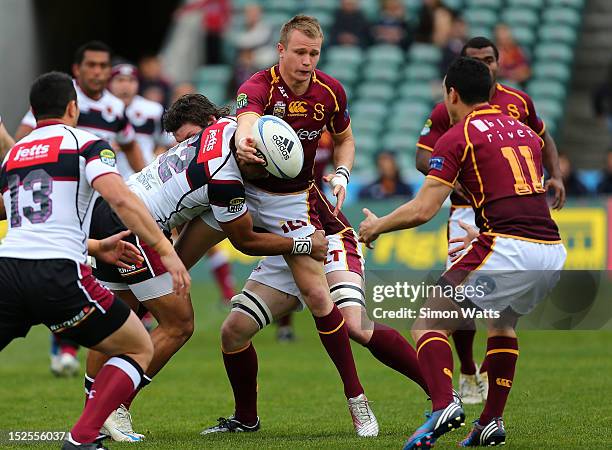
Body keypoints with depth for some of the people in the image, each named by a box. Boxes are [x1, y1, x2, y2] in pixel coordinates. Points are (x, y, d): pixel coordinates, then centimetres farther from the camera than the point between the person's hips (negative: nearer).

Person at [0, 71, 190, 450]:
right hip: (58, 276, -4)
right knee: (139, 349, 13)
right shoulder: (86, 143, 5)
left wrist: (93, 247, 42)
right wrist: (166, 251, -12)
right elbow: (120, 198, -12)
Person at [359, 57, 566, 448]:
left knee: (429, 325, 2)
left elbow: (423, 210, -4)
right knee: (503, 322, 31)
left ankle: (443, 406, -21)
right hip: (552, 250, 7)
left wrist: (376, 226, 12)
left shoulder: (457, 138, 1)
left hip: (508, 249, -7)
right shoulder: (523, 131, 21)